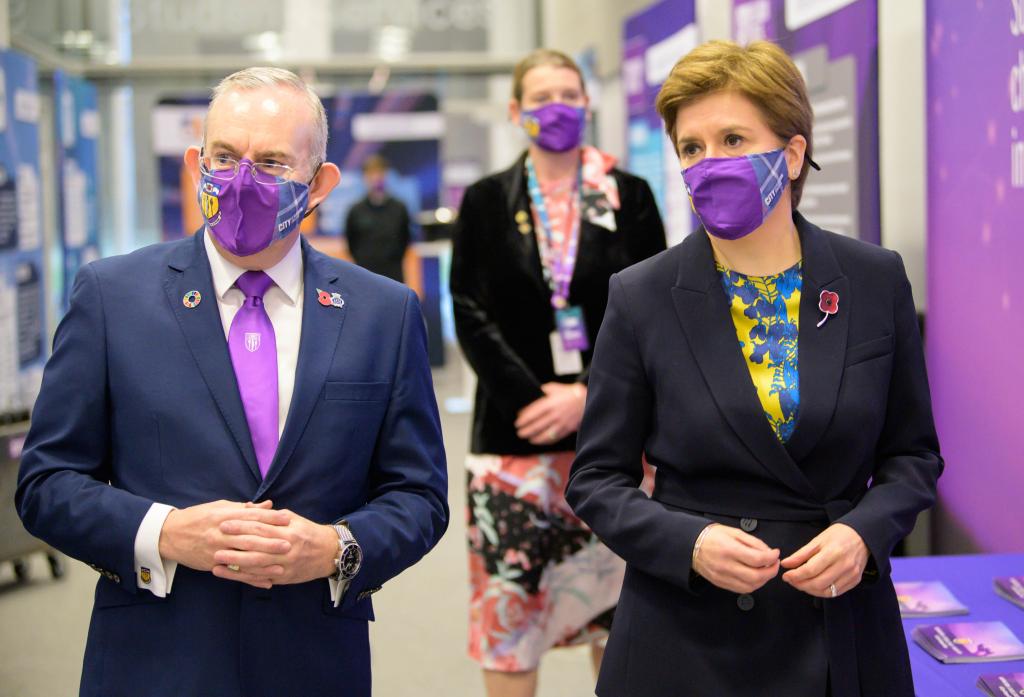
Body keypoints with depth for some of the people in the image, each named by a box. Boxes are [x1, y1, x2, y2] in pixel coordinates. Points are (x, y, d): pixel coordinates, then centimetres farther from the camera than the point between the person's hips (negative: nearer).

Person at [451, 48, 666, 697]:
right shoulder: (486, 201, 6)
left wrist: (591, 394, -11)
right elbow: (472, 316, 0)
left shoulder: (629, 197, 5)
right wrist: (532, 400, -12)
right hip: (517, 427, 0)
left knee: (615, 594, 7)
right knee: (509, 594, 1)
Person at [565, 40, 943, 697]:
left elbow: (912, 451, 6)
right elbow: (597, 477, -2)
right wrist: (689, 544, -18)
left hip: (842, 624, 2)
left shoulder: (877, 280, -2)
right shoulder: (641, 297, -6)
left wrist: (864, 532, -12)